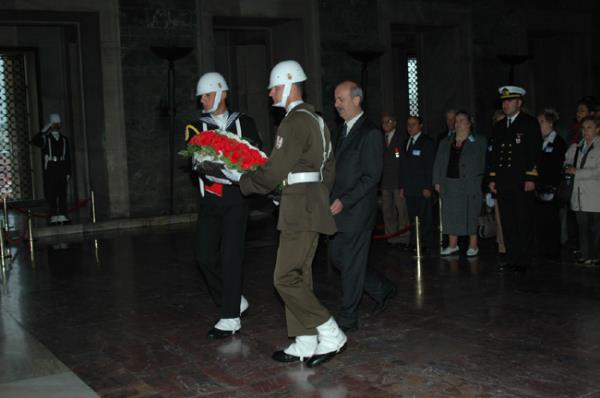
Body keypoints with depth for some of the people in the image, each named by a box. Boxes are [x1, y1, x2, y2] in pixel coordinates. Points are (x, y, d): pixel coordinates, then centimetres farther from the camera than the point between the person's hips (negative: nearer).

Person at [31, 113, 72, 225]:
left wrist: (68, 172, 6)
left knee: (62, 192, 1)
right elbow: (34, 141, -14)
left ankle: (62, 215, 4)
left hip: (62, 169, 2)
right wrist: (43, 131, -14)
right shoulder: (45, 138, 7)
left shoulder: (64, 139, 15)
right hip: (50, 169, -2)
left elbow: (68, 157, 13)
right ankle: (54, 216, 0)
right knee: (51, 193, -3)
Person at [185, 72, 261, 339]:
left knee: (230, 256, -6)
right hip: (209, 199, 3)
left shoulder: (243, 123, 8)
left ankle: (230, 319, 1)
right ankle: (234, 302, 20)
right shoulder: (196, 127, 10)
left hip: (236, 198, -3)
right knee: (204, 255, 0)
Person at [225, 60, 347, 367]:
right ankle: (304, 344, 16)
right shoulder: (313, 118, 18)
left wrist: (240, 178, -4)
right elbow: (328, 168, 22)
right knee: (299, 276, 11)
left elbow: (274, 172, -17)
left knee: (286, 278, -8)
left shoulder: (295, 121, -14)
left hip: (300, 209, -10)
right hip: (312, 203, 10)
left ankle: (331, 335, -2)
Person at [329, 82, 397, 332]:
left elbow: (372, 176, -17)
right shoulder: (343, 131, 15)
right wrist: (334, 200, 9)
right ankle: (382, 289, 30)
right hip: (340, 208, 9)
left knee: (352, 264, -1)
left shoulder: (370, 133, -12)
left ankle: (348, 319, 11)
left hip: (357, 211, -9)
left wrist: (344, 201, -20)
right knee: (337, 257, 14)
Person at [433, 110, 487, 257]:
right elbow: (438, 163, 12)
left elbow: (483, 164, 0)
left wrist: (481, 183, -7)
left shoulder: (479, 142, 3)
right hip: (449, 185, 4)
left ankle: (473, 246, 9)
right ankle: (453, 245, 15)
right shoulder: (445, 142, 13)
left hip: (470, 185, -4)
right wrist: (437, 182, 5)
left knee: (471, 215, -2)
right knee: (451, 214, 6)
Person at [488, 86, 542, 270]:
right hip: (503, 182, 6)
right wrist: (492, 178, 11)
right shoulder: (499, 126, 16)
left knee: (524, 222, -1)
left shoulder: (529, 123, -1)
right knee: (507, 222, 7)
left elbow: (535, 152, -8)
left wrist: (531, 178, -14)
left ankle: (523, 260, 5)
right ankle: (511, 258, 14)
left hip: (522, 181, -5)